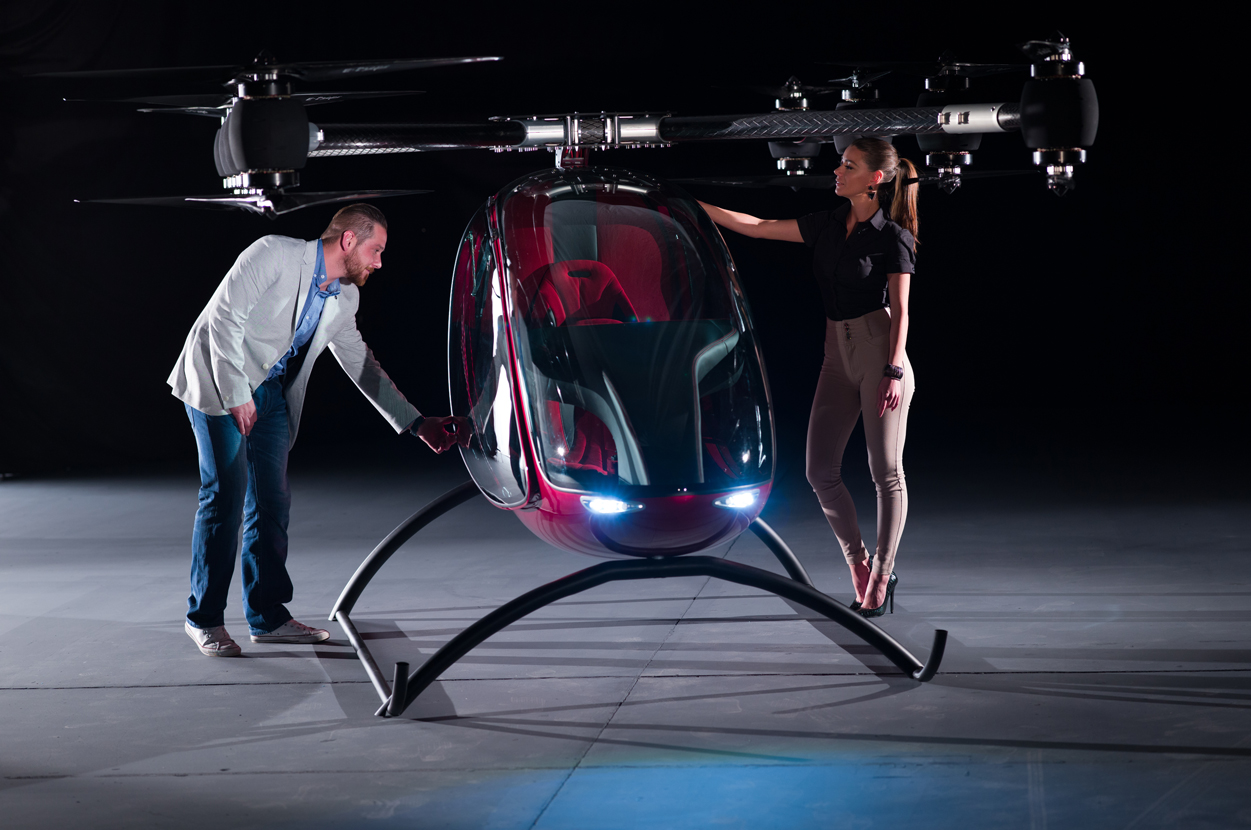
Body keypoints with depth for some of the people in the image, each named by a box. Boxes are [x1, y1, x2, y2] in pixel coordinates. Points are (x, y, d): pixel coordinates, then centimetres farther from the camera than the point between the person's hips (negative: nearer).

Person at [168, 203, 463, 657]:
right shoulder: (274, 254, -17)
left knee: (271, 500, 4)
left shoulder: (345, 298, 5)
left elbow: (361, 364, 14)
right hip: (219, 381, -7)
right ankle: (204, 619, -3)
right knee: (226, 493, -11)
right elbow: (223, 318, -20)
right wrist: (236, 395, -20)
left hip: (270, 393, 7)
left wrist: (416, 423, 12)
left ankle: (268, 615, 13)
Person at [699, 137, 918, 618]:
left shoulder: (892, 237, -6)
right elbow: (757, 228, 13)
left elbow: (900, 311, -7)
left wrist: (894, 371, -14)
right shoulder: (828, 224, 10)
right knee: (821, 471, 1)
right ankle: (857, 562, 17)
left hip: (879, 352, -6)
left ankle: (881, 574, 10)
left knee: (885, 470, -1)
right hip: (838, 354, 6)